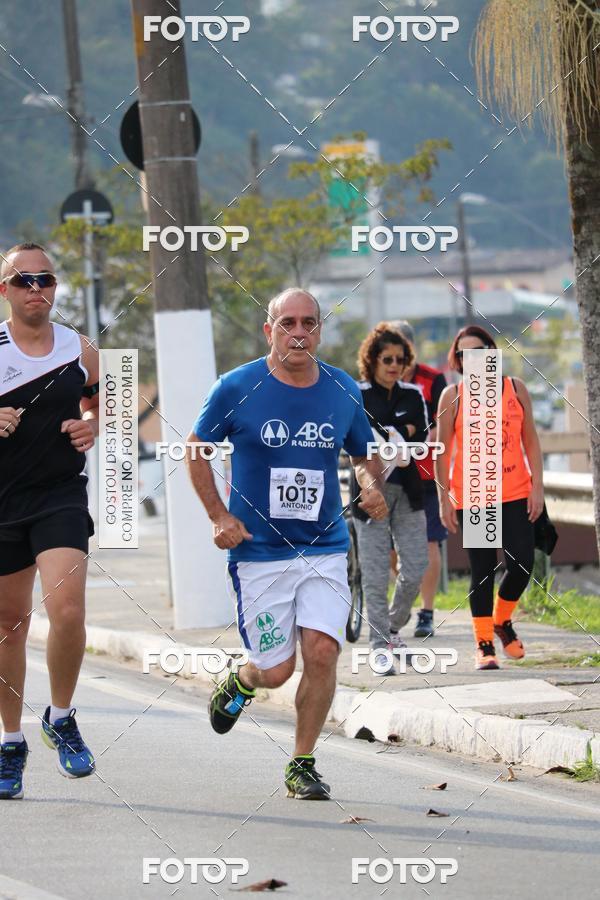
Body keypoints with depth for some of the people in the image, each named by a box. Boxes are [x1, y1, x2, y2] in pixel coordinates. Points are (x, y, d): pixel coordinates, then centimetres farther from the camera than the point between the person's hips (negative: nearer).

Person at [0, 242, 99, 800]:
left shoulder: (80, 352, 2)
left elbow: (101, 400, 22)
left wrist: (93, 427, 1)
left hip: (62, 497, 0)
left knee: (67, 610, -18)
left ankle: (61, 719, 5)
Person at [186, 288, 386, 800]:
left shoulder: (343, 390, 3)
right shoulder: (237, 388, -6)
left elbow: (364, 455, 18)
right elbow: (197, 449, 5)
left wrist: (371, 486, -4)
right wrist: (218, 516, -5)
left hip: (326, 550, 2)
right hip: (259, 552, -2)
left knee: (322, 653, -12)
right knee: (277, 671, 0)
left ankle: (303, 764, 4)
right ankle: (240, 683, 37)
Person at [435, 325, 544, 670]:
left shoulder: (515, 388, 6)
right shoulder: (452, 396, 0)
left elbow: (531, 441, 9)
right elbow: (442, 450, 1)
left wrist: (537, 485, 1)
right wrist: (444, 498, -4)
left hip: (515, 495, 2)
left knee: (522, 564, -5)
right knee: (482, 570, 0)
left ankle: (502, 620, 22)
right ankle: (484, 644, 8)